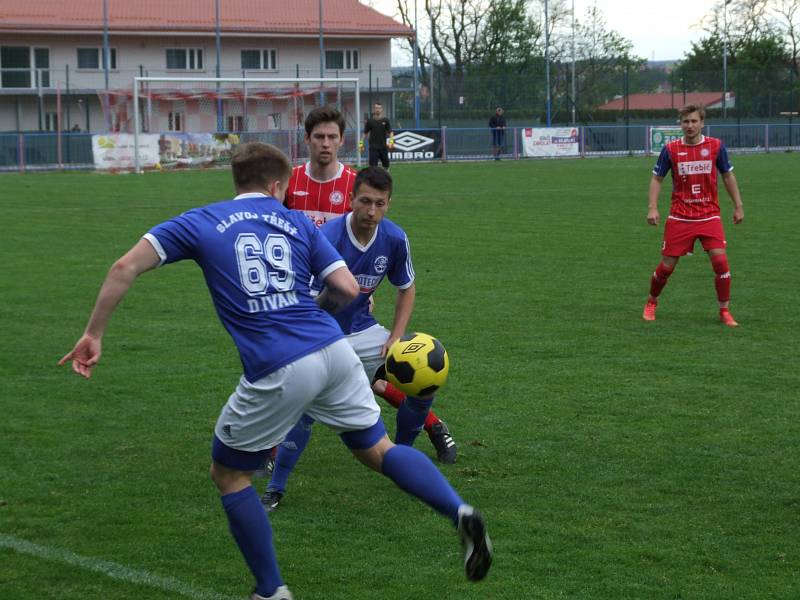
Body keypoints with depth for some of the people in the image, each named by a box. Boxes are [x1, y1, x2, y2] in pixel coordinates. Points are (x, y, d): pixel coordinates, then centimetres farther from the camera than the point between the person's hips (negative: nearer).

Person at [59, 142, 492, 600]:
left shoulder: (200, 223, 11)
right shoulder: (298, 223, 16)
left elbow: (126, 268, 4)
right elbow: (347, 289, 7)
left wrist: (94, 334, 11)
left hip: (278, 373, -3)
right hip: (335, 351, 3)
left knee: (229, 473, 18)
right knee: (378, 450, 20)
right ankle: (462, 513, -1)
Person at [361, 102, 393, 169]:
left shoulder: (385, 121, 2)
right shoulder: (370, 121, 2)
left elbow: (390, 132, -1)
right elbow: (365, 133, 8)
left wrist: (391, 141, -18)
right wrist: (361, 142, -1)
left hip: (383, 147, 2)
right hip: (373, 148, -2)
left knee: (386, 165, 12)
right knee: (373, 165, -8)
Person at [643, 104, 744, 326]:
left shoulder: (716, 146, -2)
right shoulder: (670, 149, -4)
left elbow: (728, 176, 10)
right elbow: (656, 179, 5)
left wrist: (738, 205, 8)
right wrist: (652, 208, -7)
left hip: (709, 216, 0)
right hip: (679, 218, 0)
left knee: (720, 260, -13)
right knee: (667, 265, 3)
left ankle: (724, 311, 1)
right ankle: (651, 302, 30)